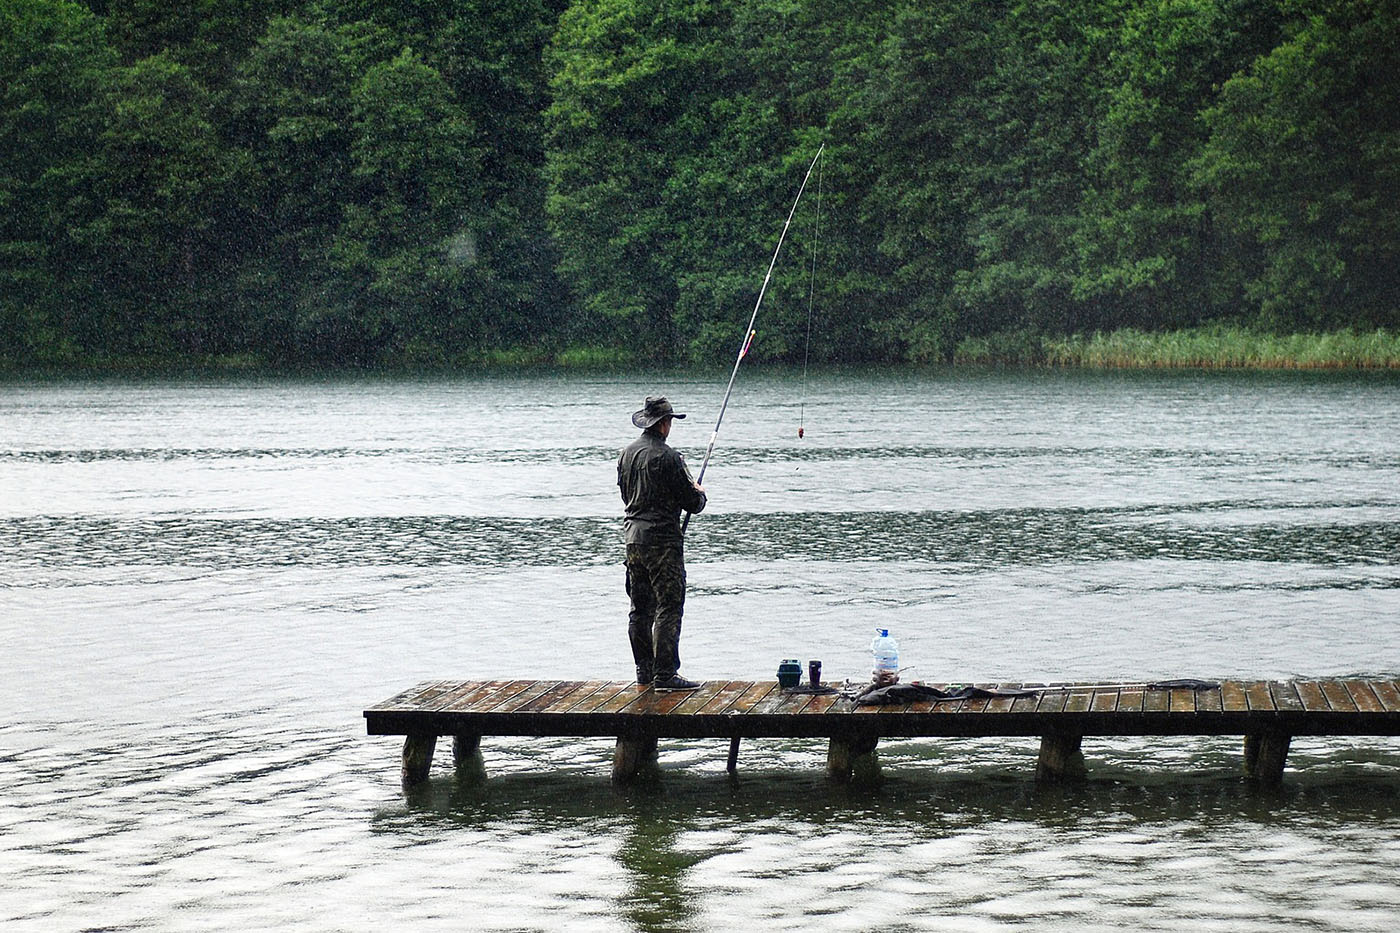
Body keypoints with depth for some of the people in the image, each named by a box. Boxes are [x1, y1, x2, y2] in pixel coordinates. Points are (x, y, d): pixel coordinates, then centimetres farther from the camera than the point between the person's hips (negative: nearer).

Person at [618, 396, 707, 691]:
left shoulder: (626, 453, 8)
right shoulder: (668, 457, -15)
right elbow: (693, 503, -12)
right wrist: (699, 493, 13)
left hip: (633, 536, 8)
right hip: (662, 539, -8)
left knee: (640, 608, 14)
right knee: (668, 608, -6)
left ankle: (644, 670, 20)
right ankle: (665, 674, -10)